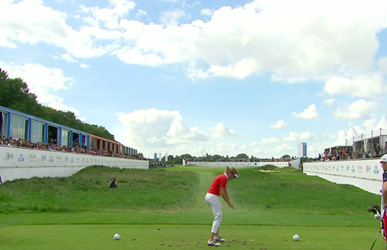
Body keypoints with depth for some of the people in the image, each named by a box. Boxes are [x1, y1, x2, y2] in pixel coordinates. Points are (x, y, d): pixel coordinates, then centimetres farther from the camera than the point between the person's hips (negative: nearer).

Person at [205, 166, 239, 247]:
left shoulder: (223, 177, 17)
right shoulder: (224, 178, -14)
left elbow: (225, 191, 19)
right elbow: (221, 193, -17)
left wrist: (229, 201, 13)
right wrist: (228, 202, -6)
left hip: (209, 196, 10)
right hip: (213, 197, -10)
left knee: (218, 216, 21)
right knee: (218, 217, -8)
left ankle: (216, 236, 30)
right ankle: (211, 240, -13)